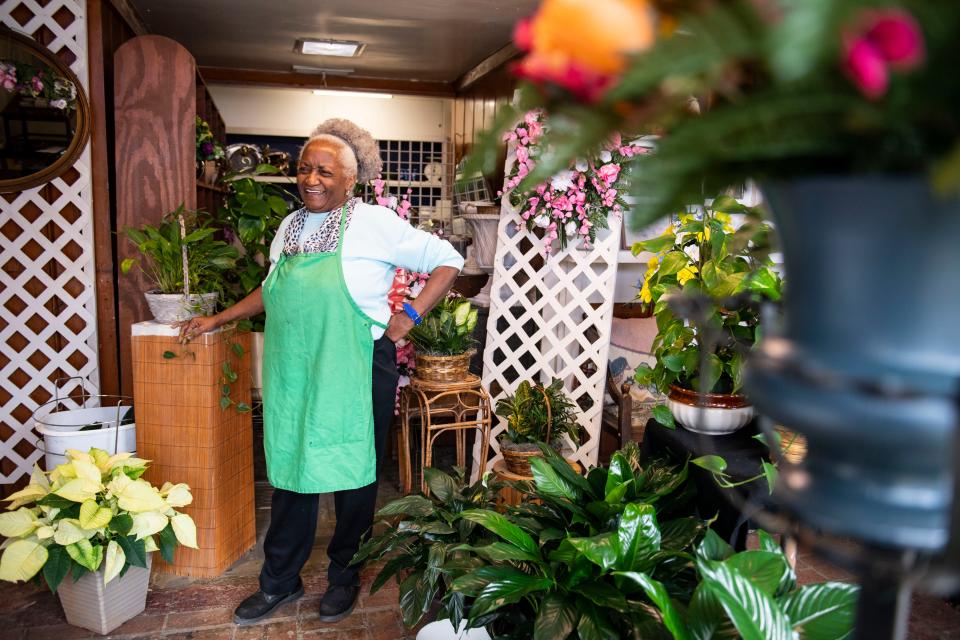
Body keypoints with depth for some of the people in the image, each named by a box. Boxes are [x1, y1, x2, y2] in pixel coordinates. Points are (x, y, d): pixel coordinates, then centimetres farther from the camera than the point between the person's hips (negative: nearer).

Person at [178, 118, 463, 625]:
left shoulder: (375, 224, -8)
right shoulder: (290, 227, 10)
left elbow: (448, 261, -5)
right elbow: (271, 291, 24)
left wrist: (410, 315, -11)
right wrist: (216, 321, 21)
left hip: (355, 373, -5)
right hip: (292, 375, 5)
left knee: (352, 475, 9)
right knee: (291, 471, 13)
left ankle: (344, 576, 32)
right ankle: (280, 582, 31)